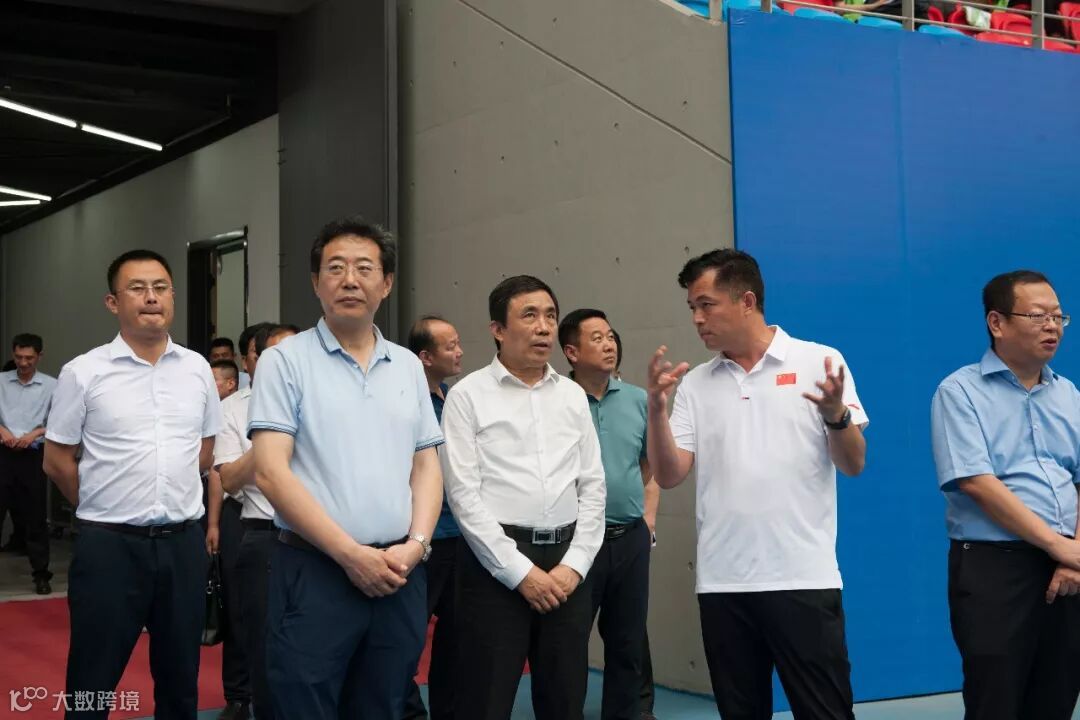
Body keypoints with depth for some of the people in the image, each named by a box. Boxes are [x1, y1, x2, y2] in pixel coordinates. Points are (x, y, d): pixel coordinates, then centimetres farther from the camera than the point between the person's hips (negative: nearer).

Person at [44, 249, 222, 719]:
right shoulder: (83, 373, -5)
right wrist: (104, 508, 7)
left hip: (184, 542, 3)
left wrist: (173, 497, 12)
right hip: (109, 544, -3)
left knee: (181, 680, 14)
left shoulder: (197, 368, 6)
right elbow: (56, 460, 2)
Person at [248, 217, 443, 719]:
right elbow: (270, 473, -10)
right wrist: (350, 554, -14)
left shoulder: (409, 367, 12)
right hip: (315, 571, -4)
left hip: (400, 574, 4)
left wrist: (415, 544, -6)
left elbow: (427, 466, 12)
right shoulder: (286, 361, -3)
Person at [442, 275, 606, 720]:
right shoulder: (468, 396, -2)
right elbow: (464, 494, -8)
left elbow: (593, 486, 9)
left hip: (567, 563, 4)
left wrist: (575, 564, -3)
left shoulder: (573, 395, 12)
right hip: (497, 563, -4)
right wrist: (521, 571, -12)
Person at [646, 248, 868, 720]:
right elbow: (669, 475, 4)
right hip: (721, 581, 4)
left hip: (803, 576, -4)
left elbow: (853, 465, -3)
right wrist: (656, 409, -11)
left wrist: (836, 413, -23)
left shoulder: (820, 363, -1)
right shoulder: (695, 384, 9)